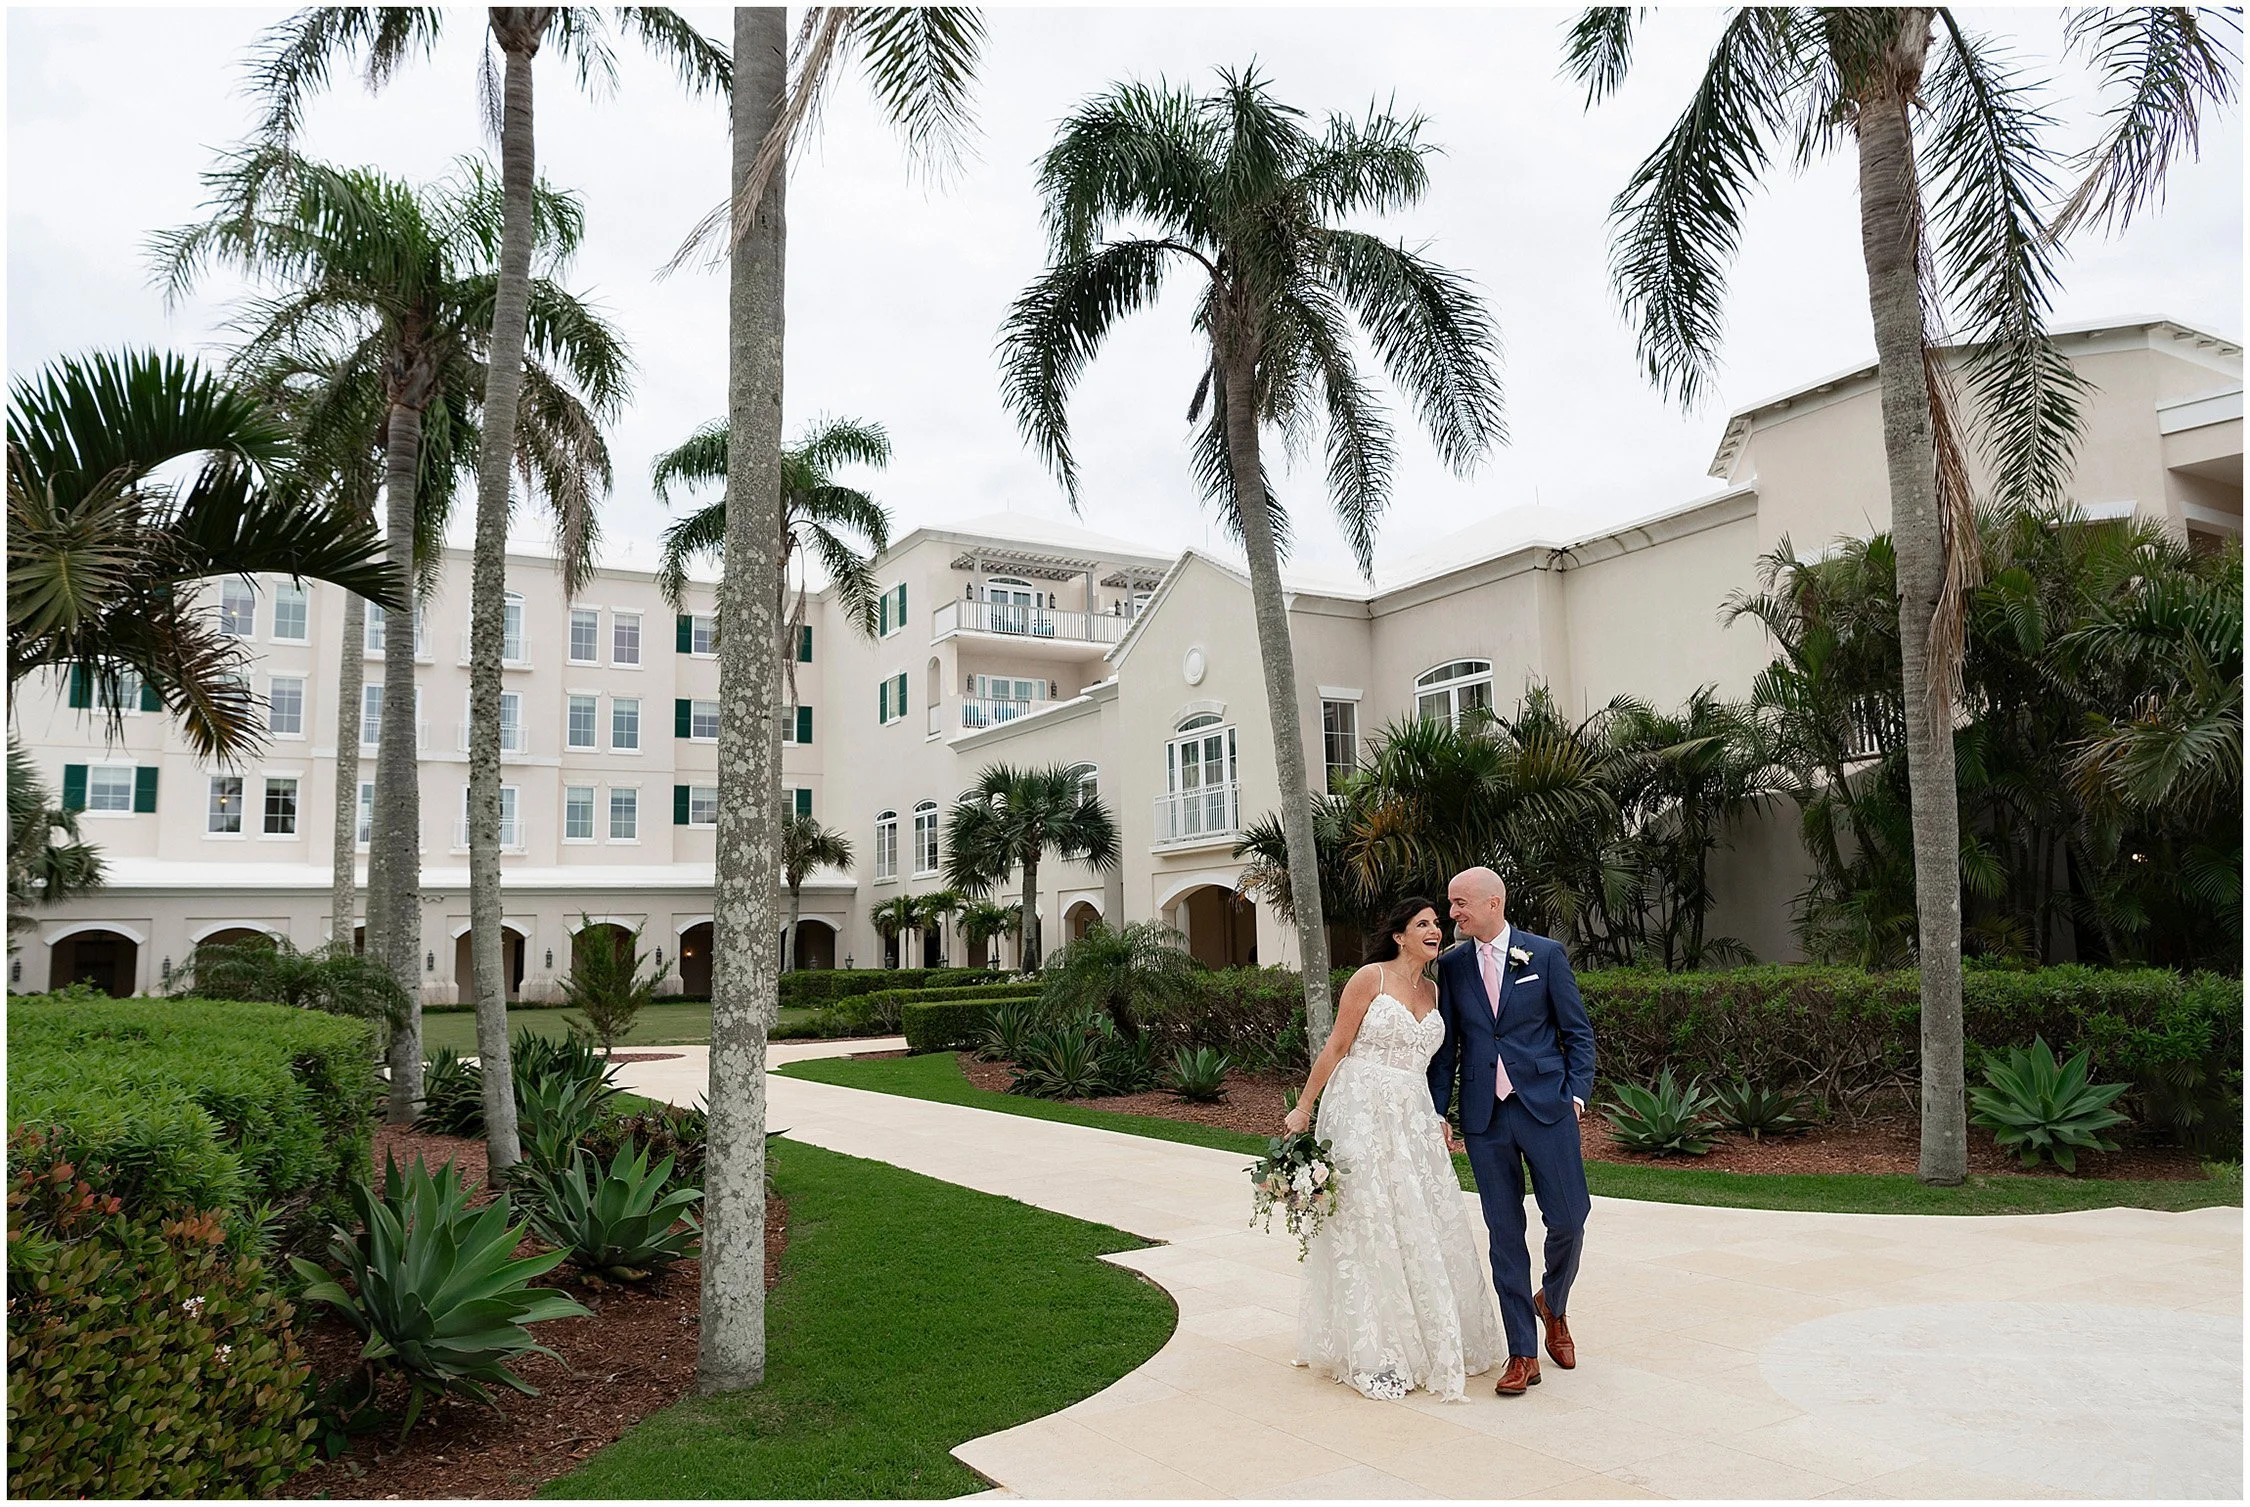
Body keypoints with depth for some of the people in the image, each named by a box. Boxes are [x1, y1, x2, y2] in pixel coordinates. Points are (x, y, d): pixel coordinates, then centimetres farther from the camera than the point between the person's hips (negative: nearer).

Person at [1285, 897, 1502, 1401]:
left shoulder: (1432, 991, 12)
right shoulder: (1370, 978, -7)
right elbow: (1337, 1046, -7)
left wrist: (1438, 1118, 12)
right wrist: (1303, 1107, -6)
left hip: (1414, 1119, 6)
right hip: (1362, 1113, -6)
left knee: (1425, 1226, 8)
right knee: (1367, 1229, 0)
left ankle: (1430, 1340, 24)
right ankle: (1373, 1354, 11)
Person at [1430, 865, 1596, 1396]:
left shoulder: (1545, 954, -1)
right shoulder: (1451, 964, 5)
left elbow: (1578, 1031, 3)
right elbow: (1445, 1047, 9)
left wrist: (1576, 1094, -5)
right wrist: (1436, 1113, 4)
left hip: (1545, 1108, -2)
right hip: (1484, 1118, 2)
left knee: (1568, 1218, -1)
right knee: (1505, 1232, 4)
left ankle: (1552, 1304, 30)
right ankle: (1522, 1353, 14)